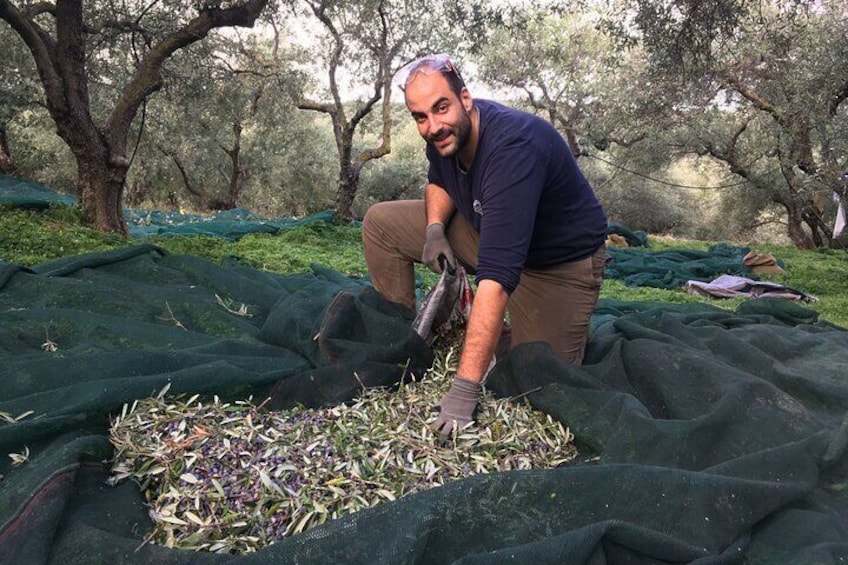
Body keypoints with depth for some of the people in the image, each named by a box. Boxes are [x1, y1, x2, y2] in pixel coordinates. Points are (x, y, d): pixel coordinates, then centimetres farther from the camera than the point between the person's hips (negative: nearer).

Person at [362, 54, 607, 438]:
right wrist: (435, 227, -10)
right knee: (381, 222, -2)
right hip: (484, 230, 7)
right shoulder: (446, 132, -12)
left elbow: (498, 276, -44)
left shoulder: (514, 148, -37)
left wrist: (464, 390, -46)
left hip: (558, 262, -7)